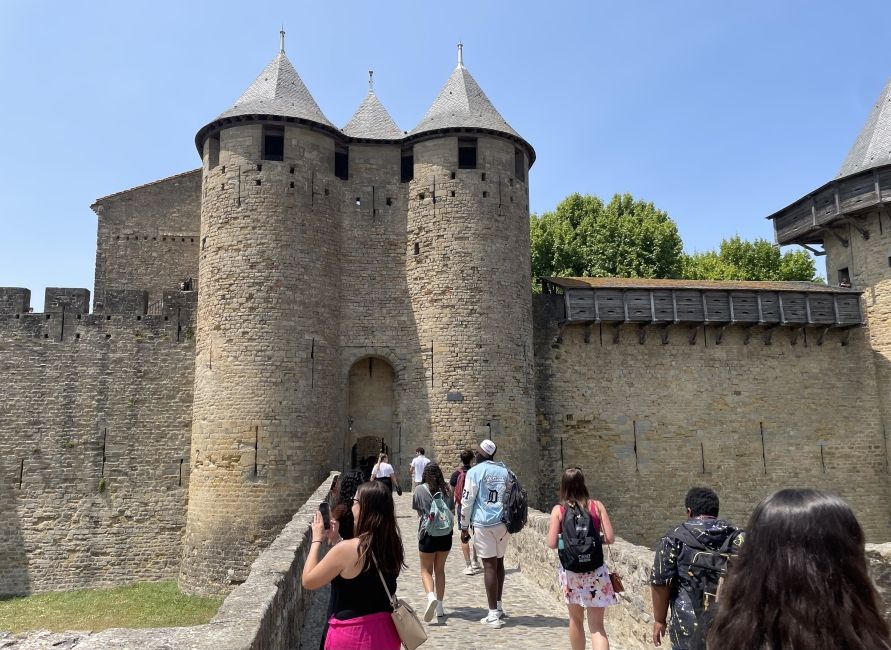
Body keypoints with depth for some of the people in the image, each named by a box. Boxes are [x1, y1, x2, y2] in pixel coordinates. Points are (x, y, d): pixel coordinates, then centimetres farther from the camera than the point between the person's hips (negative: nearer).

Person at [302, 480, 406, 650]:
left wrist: (317, 539, -1)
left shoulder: (346, 549, -23)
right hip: (386, 632, 5)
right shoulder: (392, 545, -5)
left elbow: (308, 581, -10)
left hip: (352, 636, -5)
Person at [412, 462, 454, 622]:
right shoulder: (446, 490, 3)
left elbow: (419, 512, 5)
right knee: (440, 569, 16)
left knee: (426, 570, 8)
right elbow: (452, 511, 11)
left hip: (428, 532, -3)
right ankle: (439, 607, 17)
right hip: (446, 533, 3)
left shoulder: (420, 489, -5)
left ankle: (431, 596, -19)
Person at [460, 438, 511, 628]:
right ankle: (498, 607, 30)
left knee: (489, 566, -3)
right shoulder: (505, 471, 11)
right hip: (504, 523, 5)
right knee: (499, 563, 18)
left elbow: (467, 500, -7)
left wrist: (464, 527, 1)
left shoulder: (475, 472, -5)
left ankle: (493, 614, -2)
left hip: (484, 524, -5)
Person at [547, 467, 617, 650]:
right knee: (597, 624, 5)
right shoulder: (596, 506, -4)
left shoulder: (558, 510, -6)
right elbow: (610, 538, -6)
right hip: (596, 570, 0)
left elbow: (552, 544, -10)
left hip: (571, 570, 0)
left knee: (576, 619, 20)